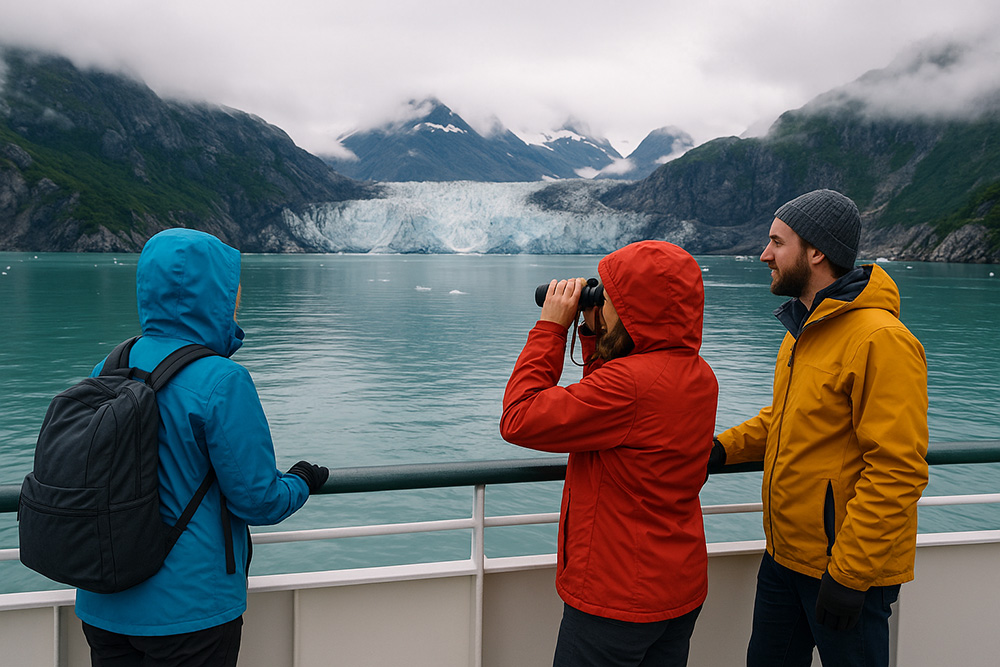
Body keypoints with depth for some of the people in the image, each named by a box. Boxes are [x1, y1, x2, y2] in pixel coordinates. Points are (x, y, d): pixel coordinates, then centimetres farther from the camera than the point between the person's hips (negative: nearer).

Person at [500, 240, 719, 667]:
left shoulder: (630, 382, -29)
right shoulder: (700, 376, 1)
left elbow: (518, 420, -22)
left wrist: (550, 327, -14)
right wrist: (594, 335, 7)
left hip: (618, 601, -8)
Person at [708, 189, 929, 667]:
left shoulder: (882, 340, -22)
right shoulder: (805, 328, 9)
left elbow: (897, 472, -24)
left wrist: (849, 574, -22)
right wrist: (724, 448, 5)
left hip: (850, 569, -8)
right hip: (785, 553, 9)